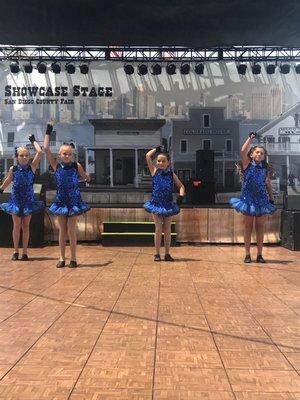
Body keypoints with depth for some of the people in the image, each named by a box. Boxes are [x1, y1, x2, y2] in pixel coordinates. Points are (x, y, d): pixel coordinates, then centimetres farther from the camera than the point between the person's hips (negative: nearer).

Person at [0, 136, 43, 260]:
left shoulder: (32, 167, -5)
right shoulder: (13, 169, -2)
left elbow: (39, 152, -13)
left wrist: (33, 141, -2)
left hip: (28, 200, 0)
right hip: (16, 200, 0)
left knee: (26, 226, 6)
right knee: (17, 226, 5)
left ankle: (25, 252, 13)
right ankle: (15, 251, 15)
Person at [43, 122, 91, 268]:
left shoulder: (76, 166, -4)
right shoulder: (56, 165, -2)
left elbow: (86, 177, 13)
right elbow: (46, 149, -7)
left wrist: (88, 178, -4)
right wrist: (48, 133, -4)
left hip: (74, 201, -2)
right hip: (61, 201, 2)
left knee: (71, 230, -1)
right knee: (62, 230, 7)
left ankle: (73, 258, 8)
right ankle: (62, 258, 14)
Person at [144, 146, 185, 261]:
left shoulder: (171, 174, 4)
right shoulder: (154, 171, 1)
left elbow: (181, 186, 10)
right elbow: (148, 156, -5)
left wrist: (181, 196, -6)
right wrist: (157, 149, 6)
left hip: (168, 204, 1)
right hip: (156, 204, -1)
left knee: (167, 229, 6)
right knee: (158, 228, -1)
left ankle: (167, 254, 14)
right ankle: (157, 254, 9)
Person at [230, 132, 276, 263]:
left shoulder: (266, 169, 9)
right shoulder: (247, 164, 0)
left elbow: (268, 185, 15)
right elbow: (243, 152, -16)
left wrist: (271, 198, 10)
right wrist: (250, 138, -14)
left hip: (262, 200, 3)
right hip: (248, 199, -3)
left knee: (260, 227, 5)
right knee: (248, 227, 3)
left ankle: (260, 255, 11)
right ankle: (247, 254, 8)